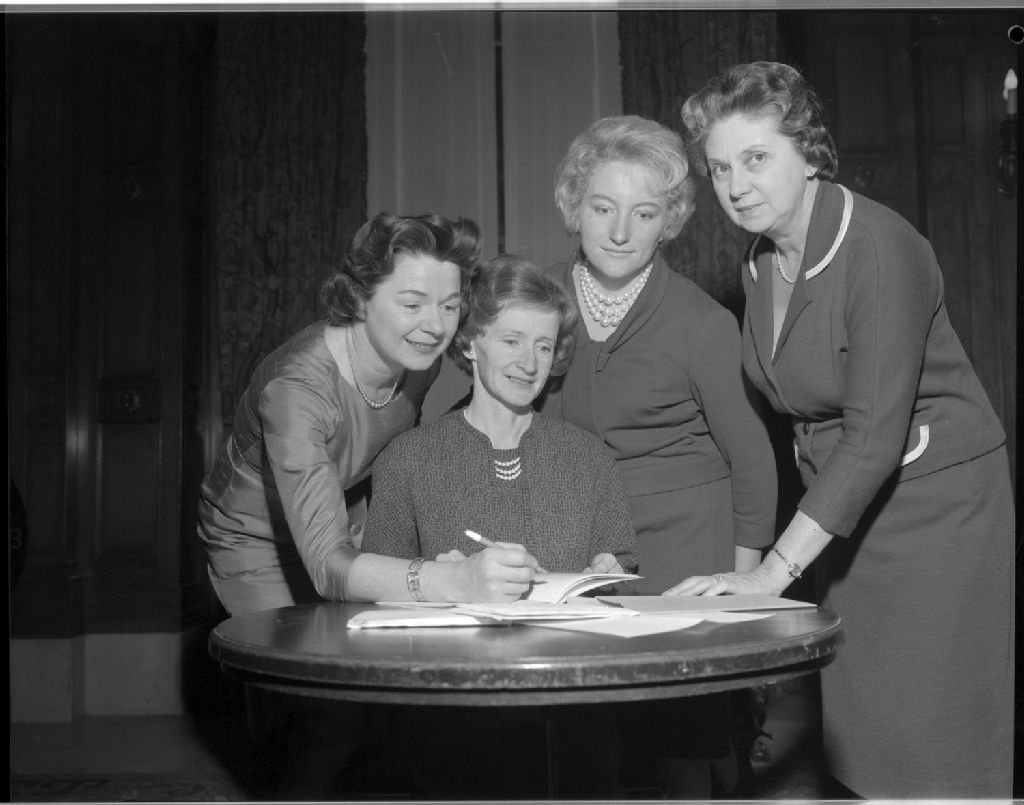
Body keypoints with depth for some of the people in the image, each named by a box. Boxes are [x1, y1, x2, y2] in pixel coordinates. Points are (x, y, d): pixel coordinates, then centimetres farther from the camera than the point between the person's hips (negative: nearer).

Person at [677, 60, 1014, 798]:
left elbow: (876, 434, -25)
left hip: (934, 507, -7)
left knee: (933, 742, -2)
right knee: (860, 736, 9)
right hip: (843, 512, 7)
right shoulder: (763, 263, 3)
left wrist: (774, 571, -28)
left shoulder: (879, 247, -20)